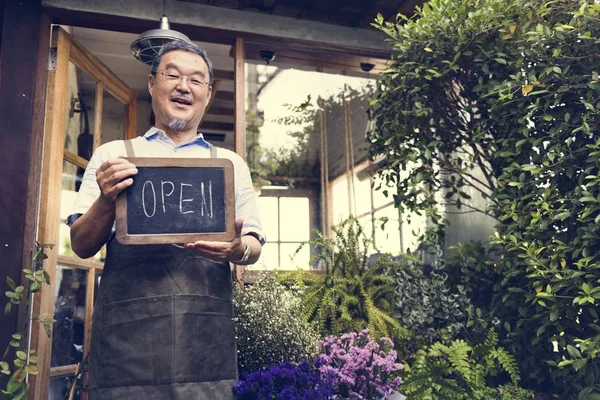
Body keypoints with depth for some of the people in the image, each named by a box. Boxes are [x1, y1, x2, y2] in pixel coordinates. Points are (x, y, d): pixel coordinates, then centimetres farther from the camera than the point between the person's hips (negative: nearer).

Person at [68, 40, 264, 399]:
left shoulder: (231, 163, 15)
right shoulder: (112, 154, 12)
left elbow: (255, 247, 13)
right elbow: (82, 245, 9)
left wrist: (238, 248, -11)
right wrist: (107, 201, -11)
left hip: (208, 329, 1)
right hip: (126, 325, -1)